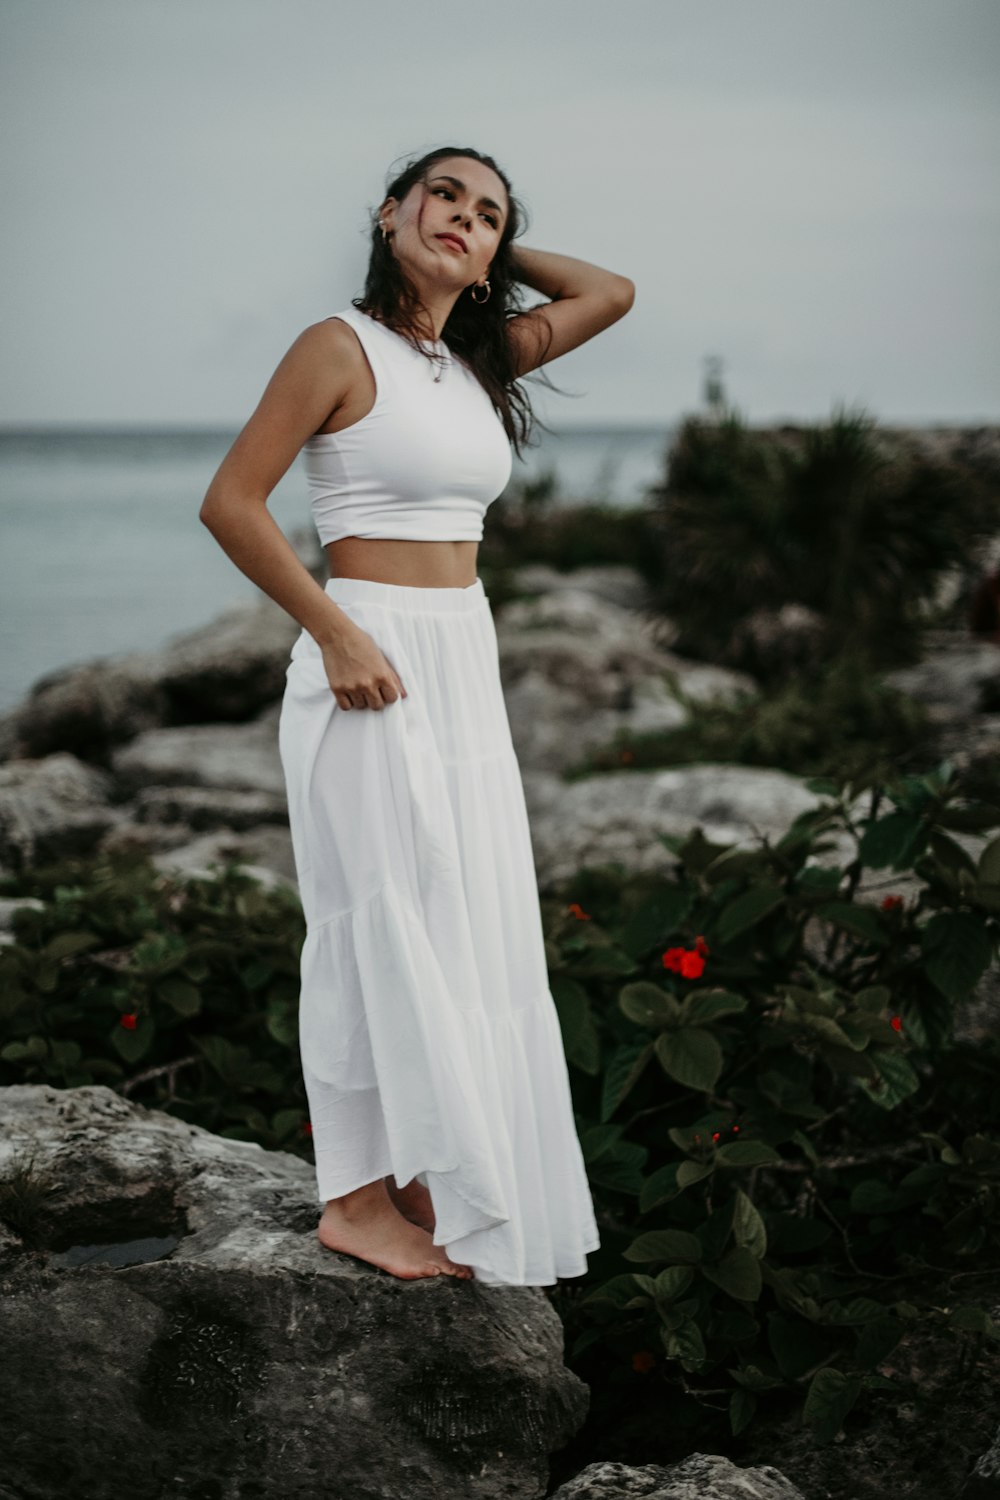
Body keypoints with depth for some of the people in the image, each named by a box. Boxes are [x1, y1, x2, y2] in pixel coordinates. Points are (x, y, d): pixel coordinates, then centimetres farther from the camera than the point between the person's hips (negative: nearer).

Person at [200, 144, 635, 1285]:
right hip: (374, 662, -8)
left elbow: (611, 294, 19)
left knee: (466, 933, 10)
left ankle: (421, 1177, 21)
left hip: (465, 667, 8)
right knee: (383, 923, -4)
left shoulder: (480, 359, 12)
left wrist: (494, 254, 15)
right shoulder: (343, 347, -9)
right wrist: (335, 633, -17)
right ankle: (357, 1198, 7)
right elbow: (230, 503, -13)